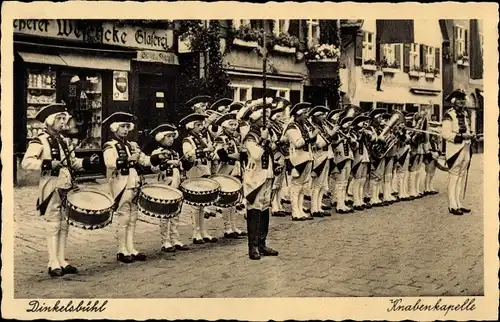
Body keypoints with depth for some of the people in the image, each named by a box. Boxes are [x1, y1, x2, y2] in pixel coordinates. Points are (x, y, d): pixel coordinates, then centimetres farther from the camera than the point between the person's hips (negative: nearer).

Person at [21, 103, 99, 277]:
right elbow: (26, 163, -19)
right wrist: (49, 164, -27)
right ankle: (54, 264, 2)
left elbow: (72, 162, 23)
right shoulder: (39, 142, -8)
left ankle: (62, 261, 19)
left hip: (66, 187, 8)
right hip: (52, 188, -8)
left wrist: (87, 162, 6)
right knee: (53, 225, -4)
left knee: (64, 225, 11)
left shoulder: (63, 140, 17)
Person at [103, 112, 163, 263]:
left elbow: (145, 160, 14)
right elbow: (111, 163, -23)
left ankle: (131, 249, 17)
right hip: (121, 186, -7)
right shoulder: (110, 147, -5)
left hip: (135, 185, 7)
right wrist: (129, 159, -31)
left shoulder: (132, 145, 18)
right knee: (123, 218, -3)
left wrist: (159, 157, -2)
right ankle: (122, 251, 5)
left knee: (133, 218, 10)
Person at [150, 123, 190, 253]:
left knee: (175, 213, 10)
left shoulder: (175, 153, 18)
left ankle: (175, 240, 17)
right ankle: (165, 242, 2)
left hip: (176, 187, 7)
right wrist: (168, 163, -30)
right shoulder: (157, 153, -6)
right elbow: (154, 168, -22)